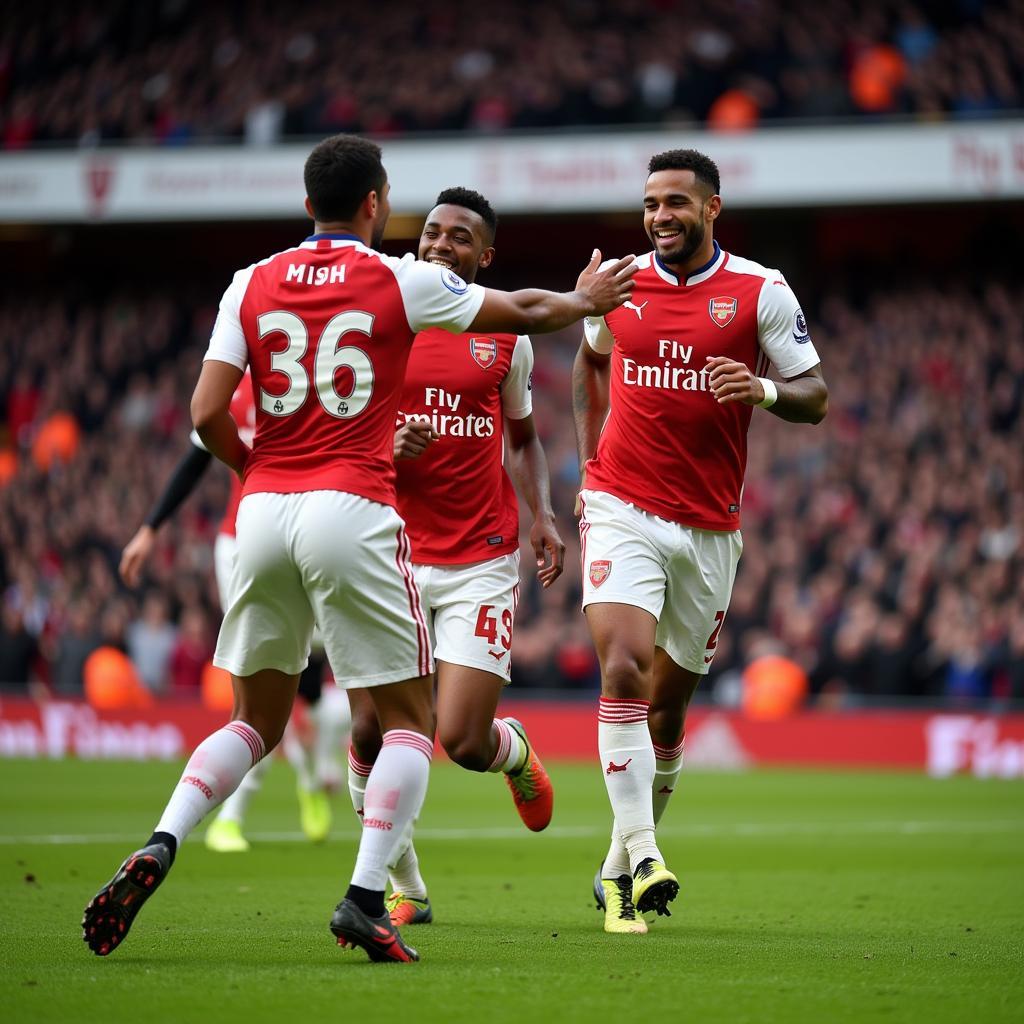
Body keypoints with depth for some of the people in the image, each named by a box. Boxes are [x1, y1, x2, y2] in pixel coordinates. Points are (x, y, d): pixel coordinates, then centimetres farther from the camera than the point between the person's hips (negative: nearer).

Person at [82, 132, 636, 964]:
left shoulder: (252, 285, 8)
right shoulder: (402, 281, 1)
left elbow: (207, 413, 2)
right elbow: (524, 312, 14)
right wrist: (586, 300, 35)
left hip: (264, 514, 4)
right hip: (353, 513, -4)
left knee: (255, 722, 16)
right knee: (411, 721, 7)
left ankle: (158, 849, -6)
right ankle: (366, 898, -8)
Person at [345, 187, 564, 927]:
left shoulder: (507, 337, 7)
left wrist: (544, 517, 6)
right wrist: (388, 448, -17)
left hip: (481, 562, 0)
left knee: (462, 740, -10)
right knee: (371, 733, -5)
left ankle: (515, 750, 29)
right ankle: (406, 889, 15)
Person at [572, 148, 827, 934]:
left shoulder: (761, 293, -2)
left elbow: (815, 396, 0)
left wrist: (763, 388, -21)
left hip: (710, 527, 0)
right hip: (622, 511, 0)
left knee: (668, 705, 9)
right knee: (624, 670, -21)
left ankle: (621, 865, 26)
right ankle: (643, 858, -22)